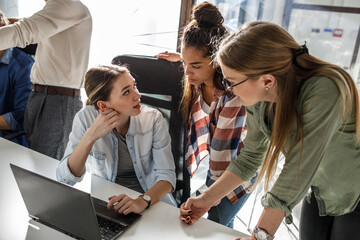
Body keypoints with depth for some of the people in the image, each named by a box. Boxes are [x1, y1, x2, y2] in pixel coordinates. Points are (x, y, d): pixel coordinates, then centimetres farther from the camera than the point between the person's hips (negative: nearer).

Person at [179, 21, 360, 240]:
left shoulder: (324, 92, -36)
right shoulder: (258, 98, -17)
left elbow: (297, 174, -35)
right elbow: (250, 158, -5)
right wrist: (207, 199, -7)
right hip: (318, 193, 5)